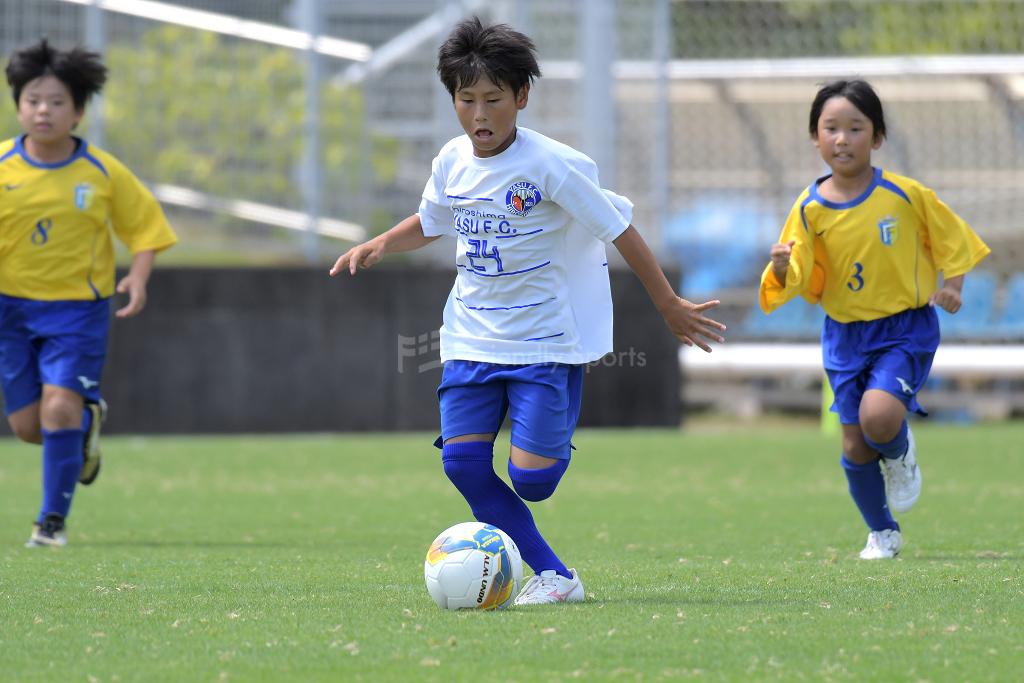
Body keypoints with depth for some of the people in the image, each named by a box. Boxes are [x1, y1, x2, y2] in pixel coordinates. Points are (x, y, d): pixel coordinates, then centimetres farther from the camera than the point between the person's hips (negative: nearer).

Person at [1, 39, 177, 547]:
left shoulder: (102, 173, -6)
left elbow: (144, 225, 4)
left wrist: (138, 277, -12)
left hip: (78, 306, -2)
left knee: (60, 407, -17)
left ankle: (53, 520, -1)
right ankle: (88, 419, 39)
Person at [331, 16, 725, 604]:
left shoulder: (552, 166, -16)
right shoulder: (453, 162, 1)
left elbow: (619, 230, -9)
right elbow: (430, 223, 22)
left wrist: (670, 306, -4)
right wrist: (378, 247, 4)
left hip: (546, 339, -5)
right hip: (473, 336, 5)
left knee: (530, 478, -14)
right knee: (462, 460, -11)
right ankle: (553, 575, -2)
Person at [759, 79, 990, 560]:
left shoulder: (904, 194, -12)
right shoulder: (811, 208, -7)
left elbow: (950, 236, 4)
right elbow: (797, 277, -10)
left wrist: (951, 285, -4)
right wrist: (782, 269, -30)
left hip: (905, 327, -3)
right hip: (845, 334, 3)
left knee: (878, 417, -25)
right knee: (855, 442, 2)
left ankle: (900, 457, 12)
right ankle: (882, 534, 24)